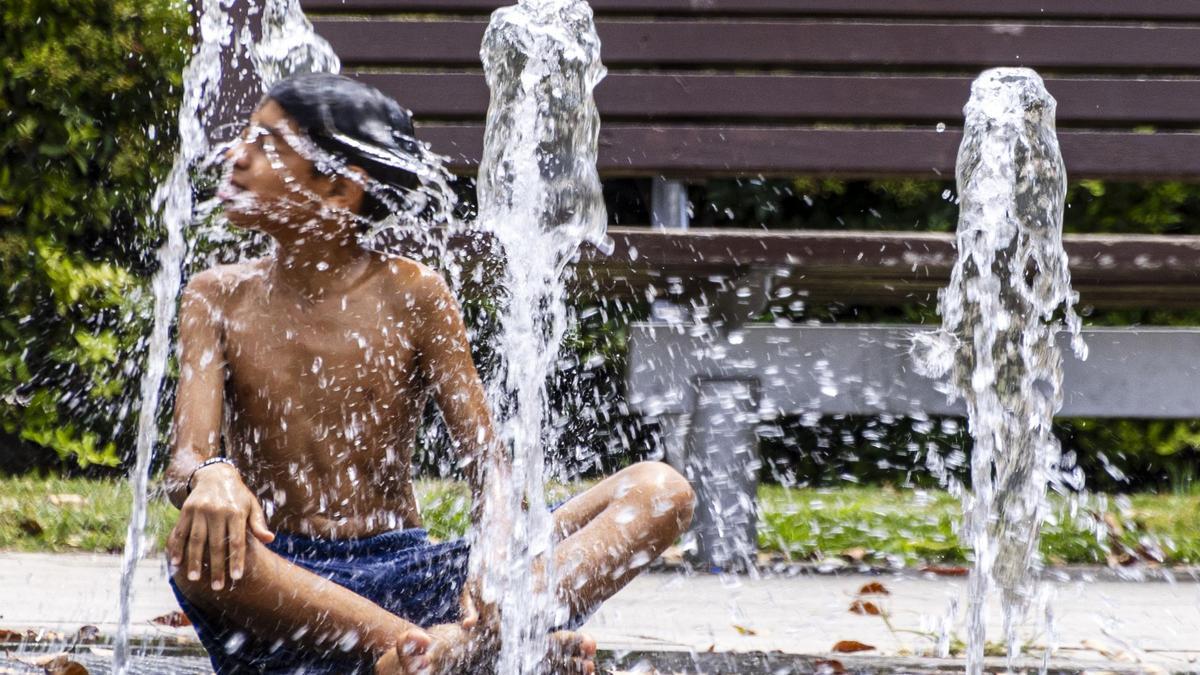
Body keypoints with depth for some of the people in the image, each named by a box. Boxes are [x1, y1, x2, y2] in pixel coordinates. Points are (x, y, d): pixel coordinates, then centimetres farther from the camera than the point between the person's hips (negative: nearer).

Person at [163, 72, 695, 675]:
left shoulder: (411, 295, 3)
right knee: (197, 546, -39)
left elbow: (488, 466, -3)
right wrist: (210, 478, -35)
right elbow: (185, 459, -8)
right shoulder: (219, 298, 5)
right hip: (283, 591, -1)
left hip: (408, 575, 1)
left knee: (661, 490, -16)